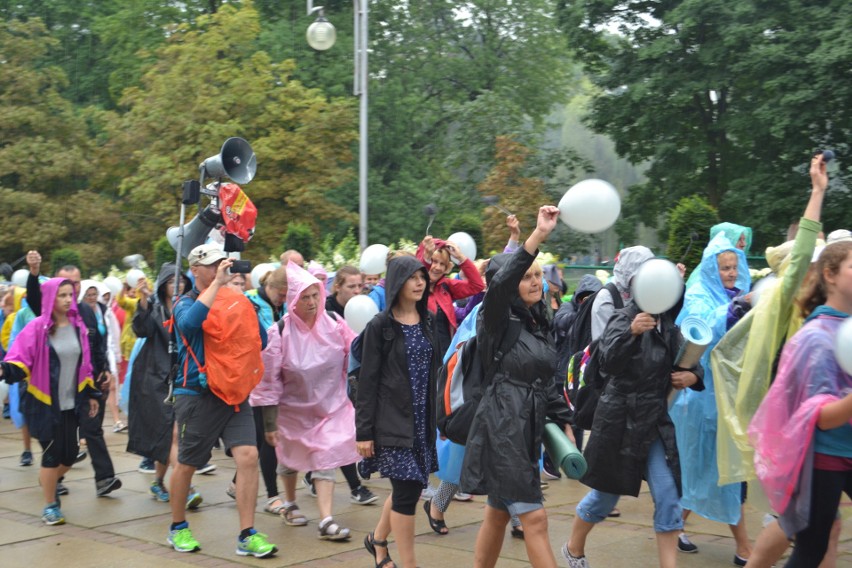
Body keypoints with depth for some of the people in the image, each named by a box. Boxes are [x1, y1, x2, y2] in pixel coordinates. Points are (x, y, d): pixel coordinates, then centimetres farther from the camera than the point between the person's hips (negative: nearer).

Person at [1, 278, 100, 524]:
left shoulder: (78, 326, 5)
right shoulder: (37, 328, -11)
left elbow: (85, 364, 12)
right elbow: (20, 360, -16)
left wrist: (91, 394, 14)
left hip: (71, 403, 5)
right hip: (45, 404, -5)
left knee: (70, 455, 8)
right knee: (53, 454, -3)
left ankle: (48, 481, 39)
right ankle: (50, 505, 15)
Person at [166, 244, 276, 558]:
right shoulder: (186, 303, -3)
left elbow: (260, 341, 8)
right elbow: (190, 322, -29)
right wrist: (217, 283, -24)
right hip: (197, 394, -3)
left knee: (248, 456, -10)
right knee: (186, 464, 8)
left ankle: (247, 535, -3)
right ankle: (178, 527, 30)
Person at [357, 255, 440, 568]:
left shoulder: (428, 321, 9)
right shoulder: (380, 326, -7)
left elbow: (435, 372, 12)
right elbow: (367, 381, -8)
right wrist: (364, 431, -11)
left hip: (422, 420, 6)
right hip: (393, 421, -6)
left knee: (407, 488, 12)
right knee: (407, 489, -7)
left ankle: (378, 539, 37)